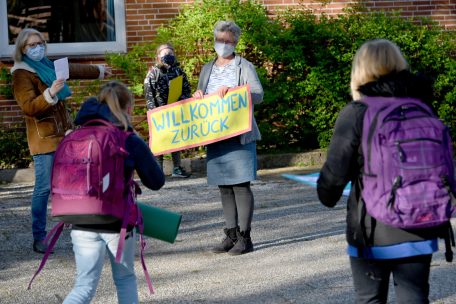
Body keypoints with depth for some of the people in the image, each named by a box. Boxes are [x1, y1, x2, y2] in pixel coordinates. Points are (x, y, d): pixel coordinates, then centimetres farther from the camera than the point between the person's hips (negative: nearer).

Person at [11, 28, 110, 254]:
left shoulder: (48, 66, 14)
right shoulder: (21, 74, -9)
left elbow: (75, 70, 32)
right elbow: (28, 107, -20)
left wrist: (99, 71, 46)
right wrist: (50, 93, -34)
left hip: (64, 133, 8)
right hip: (44, 138, -8)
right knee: (44, 187, -10)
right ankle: (39, 238, -5)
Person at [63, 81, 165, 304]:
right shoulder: (132, 143, -7)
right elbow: (156, 182, -1)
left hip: (82, 224, 3)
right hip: (118, 223, -2)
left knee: (85, 286, 6)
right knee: (125, 279, 19)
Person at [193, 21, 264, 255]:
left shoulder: (244, 67, 1)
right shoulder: (207, 69, 17)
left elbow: (258, 95, -11)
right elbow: (199, 99, 26)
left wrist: (232, 91, -23)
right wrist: (197, 96, 3)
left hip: (239, 136, -5)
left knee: (241, 185, -7)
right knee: (224, 188, 7)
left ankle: (244, 238, -3)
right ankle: (230, 236, 14)